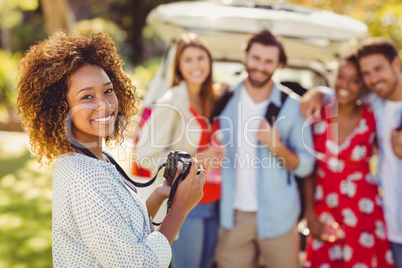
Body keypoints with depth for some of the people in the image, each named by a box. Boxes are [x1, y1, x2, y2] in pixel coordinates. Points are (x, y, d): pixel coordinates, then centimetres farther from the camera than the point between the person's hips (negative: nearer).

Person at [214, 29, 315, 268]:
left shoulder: (292, 105, -4)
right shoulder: (226, 99, 2)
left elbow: (306, 166, -4)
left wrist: (277, 147, -19)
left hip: (277, 217, -1)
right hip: (235, 215, 2)